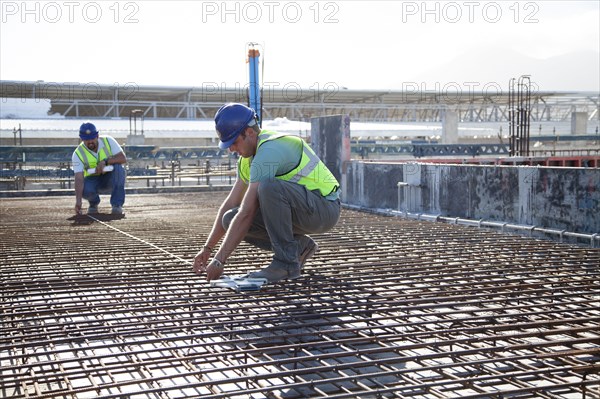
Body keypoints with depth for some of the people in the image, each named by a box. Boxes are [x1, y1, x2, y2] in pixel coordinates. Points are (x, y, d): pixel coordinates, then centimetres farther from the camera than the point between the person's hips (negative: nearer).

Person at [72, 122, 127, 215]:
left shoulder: (108, 141, -12)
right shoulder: (78, 154, -16)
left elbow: (123, 158, -21)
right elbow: (79, 178, -27)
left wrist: (105, 161, -35)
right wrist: (78, 200, -41)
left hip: (111, 179, 1)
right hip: (93, 180, 0)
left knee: (118, 166, -31)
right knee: (85, 189, -34)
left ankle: (117, 205, -22)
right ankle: (94, 203, 5)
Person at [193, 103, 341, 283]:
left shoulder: (268, 151, -24)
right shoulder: (248, 155, 7)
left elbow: (246, 213, -27)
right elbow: (230, 205, 11)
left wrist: (219, 261, -24)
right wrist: (207, 249, 7)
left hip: (325, 208, -9)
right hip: (301, 210, 9)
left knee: (268, 187, -36)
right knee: (231, 220, -4)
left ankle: (286, 263, -22)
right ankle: (299, 246, 6)